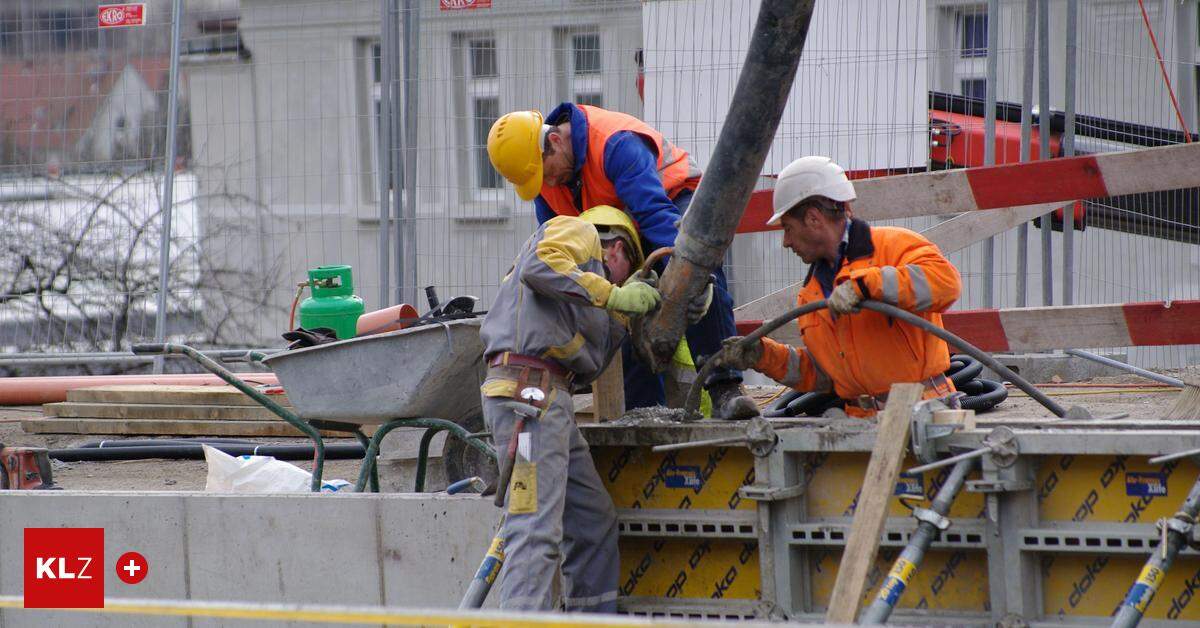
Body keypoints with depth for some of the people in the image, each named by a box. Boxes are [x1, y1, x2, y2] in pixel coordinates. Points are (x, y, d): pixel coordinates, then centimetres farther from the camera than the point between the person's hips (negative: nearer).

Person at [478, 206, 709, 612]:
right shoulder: (576, 232, 9)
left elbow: (589, 364, 27)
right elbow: (539, 267, -14)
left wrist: (624, 310, 22)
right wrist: (613, 296, -11)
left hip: (551, 396, 10)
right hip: (527, 388, -10)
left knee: (594, 521, 15)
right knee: (537, 529, -18)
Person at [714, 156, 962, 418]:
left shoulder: (893, 245, -2)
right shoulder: (811, 292, 22)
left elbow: (945, 281, -22)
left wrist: (864, 284, -24)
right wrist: (765, 356, 13)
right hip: (864, 423, 6)